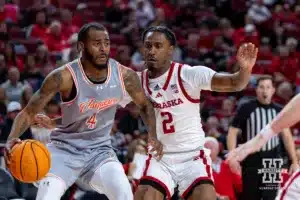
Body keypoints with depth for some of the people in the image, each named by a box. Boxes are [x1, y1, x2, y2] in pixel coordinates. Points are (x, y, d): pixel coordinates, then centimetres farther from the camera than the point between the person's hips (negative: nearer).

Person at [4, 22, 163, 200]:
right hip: (64, 150, -3)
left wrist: (153, 136, -4)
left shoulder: (124, 75, -10)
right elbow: (29, 112, -17)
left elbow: (145, 105, 12)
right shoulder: (65, 77, -21)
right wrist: (12, 139, -36)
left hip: (100, 151, 3)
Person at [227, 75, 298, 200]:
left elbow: (286, 136, 11)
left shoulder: (279, 110, 8)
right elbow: (233, 132, -2)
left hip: (273, 161, 1)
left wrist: (294, 161, 6)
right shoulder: (246, 108, -2)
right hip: (251, 161, -1)